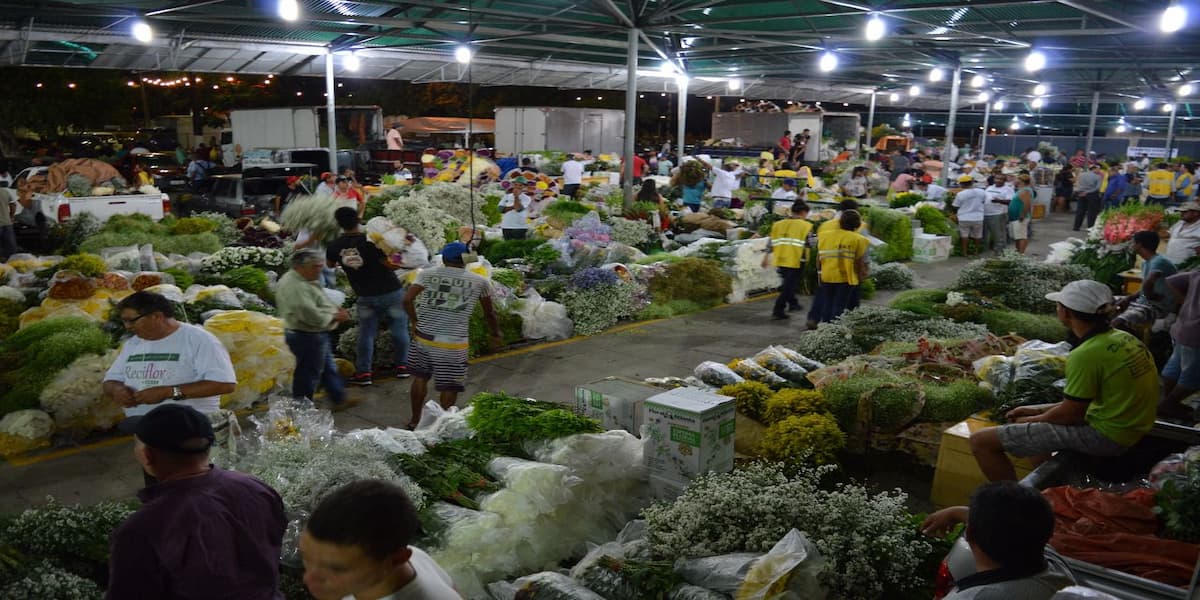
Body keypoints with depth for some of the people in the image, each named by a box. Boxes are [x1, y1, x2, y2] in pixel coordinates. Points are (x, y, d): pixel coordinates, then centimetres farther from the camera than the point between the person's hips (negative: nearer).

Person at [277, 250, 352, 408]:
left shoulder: (302, 280, 9)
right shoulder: (296, 287, -26)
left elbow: (318, 303, 20)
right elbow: (312, 316, -31)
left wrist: (335, 309, 2)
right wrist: (335, 317, -15)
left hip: (316, 335, 11)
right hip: (308, 337, -11)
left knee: (329, 369, 21)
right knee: (308, 374, 2)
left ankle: (340, 400, 33)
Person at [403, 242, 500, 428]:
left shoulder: (427, 274, 3)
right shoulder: (479, 282, 2)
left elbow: (407, 300, -6)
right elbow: (489, 314, 12)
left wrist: (415, 321, 9)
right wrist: (496, 334, 28)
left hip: (424, 336, 3)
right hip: (453, 342, -3)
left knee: (420, 377, 21)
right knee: (449, 386, 9)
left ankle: (415, 421, 33)